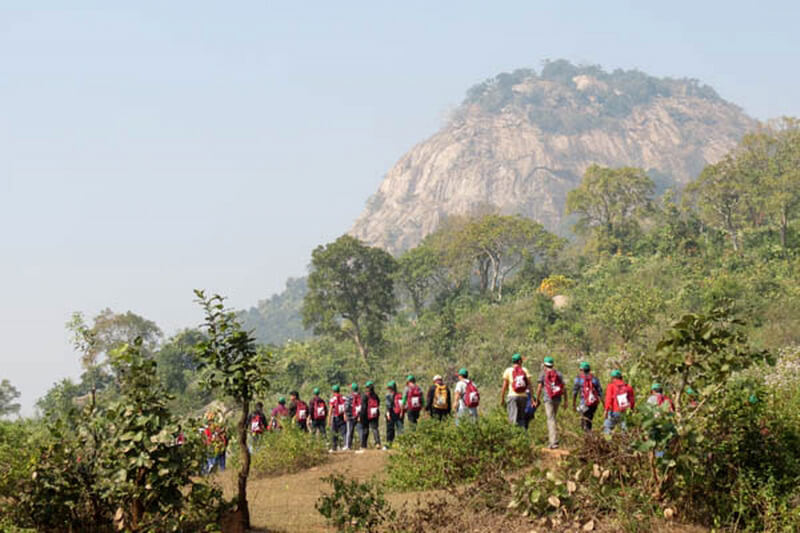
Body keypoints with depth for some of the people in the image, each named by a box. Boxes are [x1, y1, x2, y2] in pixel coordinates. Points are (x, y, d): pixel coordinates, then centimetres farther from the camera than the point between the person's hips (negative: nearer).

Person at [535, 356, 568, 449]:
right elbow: (563, 387, 5)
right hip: (558, 399, 4)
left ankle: (554, 442, -20)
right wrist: (566, 400, 6)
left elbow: (539, 388, -3)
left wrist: (537, 400, 4)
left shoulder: (543, 373, 2)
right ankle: (550, 437, 29)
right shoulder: (558, 373, 12)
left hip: (548, 399, -4)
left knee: (551, 419, -10)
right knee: (552, 418, 22)